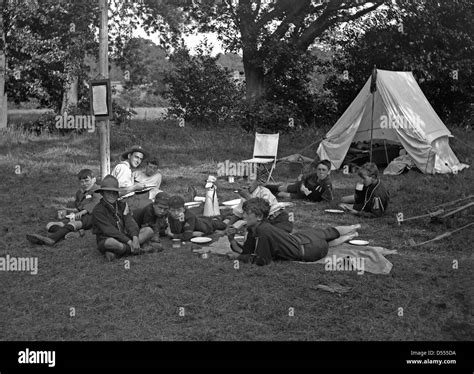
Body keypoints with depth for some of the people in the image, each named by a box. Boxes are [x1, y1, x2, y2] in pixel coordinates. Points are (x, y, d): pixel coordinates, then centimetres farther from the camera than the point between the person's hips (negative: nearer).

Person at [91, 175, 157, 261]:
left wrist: (135, 237, -27)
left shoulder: (122, 205, 8)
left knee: (149, 231, -9)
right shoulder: (98, 210, -9)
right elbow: (110, 230, -20)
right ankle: (138, 250, -20)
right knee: (111, 242, -42)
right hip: (105, 240, -6)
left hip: (123, 238, 6)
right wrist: (128, 241, -28)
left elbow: (130, 222, -6)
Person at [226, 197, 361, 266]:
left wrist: (242, 257, -26)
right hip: (299, 238, 6)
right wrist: (233, 241, -22)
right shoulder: (252, 229, -14)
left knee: (328, 236, 24)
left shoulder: (264, 230, -40)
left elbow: (262, 260, -35)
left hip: (308, 249, -6)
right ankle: (352, 231, 57)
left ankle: (353, 229, 50)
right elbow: (246, 250, -7)